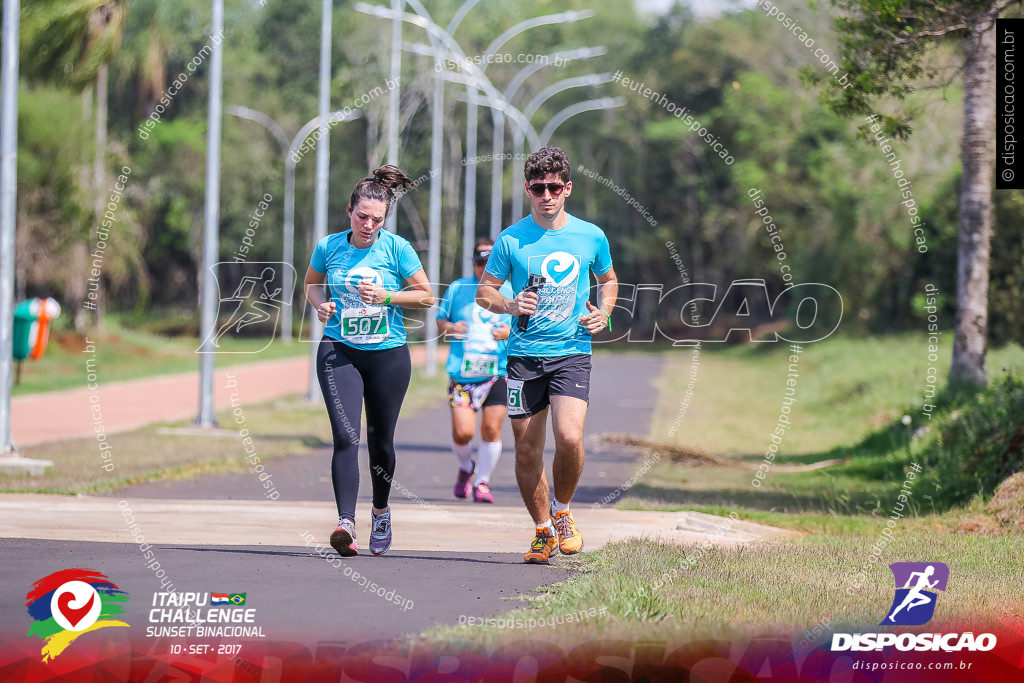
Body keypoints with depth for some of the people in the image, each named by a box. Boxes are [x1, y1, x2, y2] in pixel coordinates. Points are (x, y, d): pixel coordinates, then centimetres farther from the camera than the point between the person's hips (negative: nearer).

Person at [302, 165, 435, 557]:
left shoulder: (396, 248, -5)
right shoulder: (329, 247, 0)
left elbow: (426, 296, 1)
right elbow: (311, 283, 19)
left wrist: (386, 296, -14)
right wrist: (320, 304, -3)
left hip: (388, 353, 0)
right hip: (338, 351, 0)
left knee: (381, 440, 9)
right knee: (346, 437, -16)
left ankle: (381, 511, 36)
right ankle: (346, 523, -24)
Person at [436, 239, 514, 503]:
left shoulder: (509, 292, 7)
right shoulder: (457, 288, 7)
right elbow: (440, 320, 15)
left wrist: (509, 333, -9)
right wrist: (449, 328, -8)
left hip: (497, 372, 0)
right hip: (462, 373, 0)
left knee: (491, 429, -8)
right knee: (463, 432, -8)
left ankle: (482, 482, 8)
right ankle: (465, 468, 24)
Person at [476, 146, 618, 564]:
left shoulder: (591, 237, 4)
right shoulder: (511, 239, 1)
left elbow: (608, 279, 22)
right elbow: (484, 292, 8)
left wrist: (603, 313, 3)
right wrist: (510, 306, -12)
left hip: (572, 353, -1)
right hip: (524, 355, 1)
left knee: (569, 437, -19)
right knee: (527, 451, 2)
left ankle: (562, 512, 8)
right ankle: (543, 531, 20)